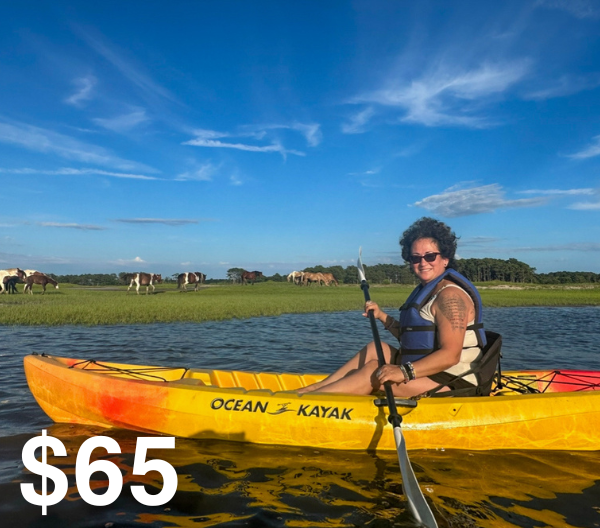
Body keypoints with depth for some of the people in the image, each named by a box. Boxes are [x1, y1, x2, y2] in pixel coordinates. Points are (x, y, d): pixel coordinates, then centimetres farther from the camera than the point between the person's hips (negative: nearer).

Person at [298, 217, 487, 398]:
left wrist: (404, 372, -33)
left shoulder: (450, 295, -17)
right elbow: (411, 339, 16)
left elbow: (450, 355, -26)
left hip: (453, 383, -10)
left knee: (373, 370, -18)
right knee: (376, 348, 11)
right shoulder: (427, 289, 14)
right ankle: (318, 387, 8)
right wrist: (382, 316, 7)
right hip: (431, 371, 10)